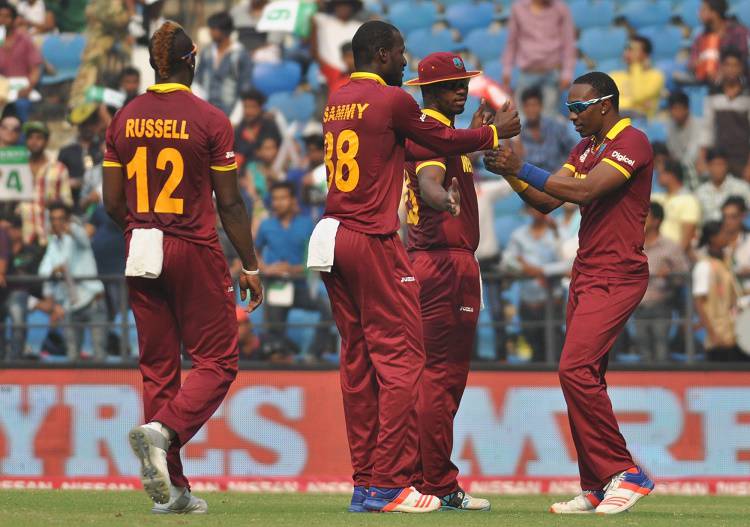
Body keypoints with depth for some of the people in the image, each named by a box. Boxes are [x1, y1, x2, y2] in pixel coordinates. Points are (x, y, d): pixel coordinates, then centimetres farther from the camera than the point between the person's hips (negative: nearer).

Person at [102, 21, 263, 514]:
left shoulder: (125, 119, 3)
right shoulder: (209, 120, -9)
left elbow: (113, 203, 5)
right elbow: (230, 203, -8)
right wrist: (251, 266, 0)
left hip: (142, 252, 5)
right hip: (196, 252, -5)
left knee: (158, 366, 9)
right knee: (217, 361, 3)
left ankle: (171, 489, 8)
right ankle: (162, 430, -23)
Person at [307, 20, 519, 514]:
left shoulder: (336, 103, 15)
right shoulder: (392, 100, -8)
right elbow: (445, 140, 3)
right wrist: (496, 131, 20)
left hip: (331, 238, 8)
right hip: (374, 241, -8)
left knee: (357, 361, 11)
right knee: (400, 358, -5)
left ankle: (364, 482, 11)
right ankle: (390, 485, -9)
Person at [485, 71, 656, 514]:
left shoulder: (632, 142, -11)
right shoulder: (586, 148, 19)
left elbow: (585, 190, -23)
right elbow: (546, 202, 15)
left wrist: (523, 169, -22)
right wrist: (514, 174, -1)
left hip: (617, 275, -10)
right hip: (586, 274, 10)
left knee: (576, 370, -19)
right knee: (584, 378, 6)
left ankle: (624, 472, -13)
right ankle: (597, 489, 9)